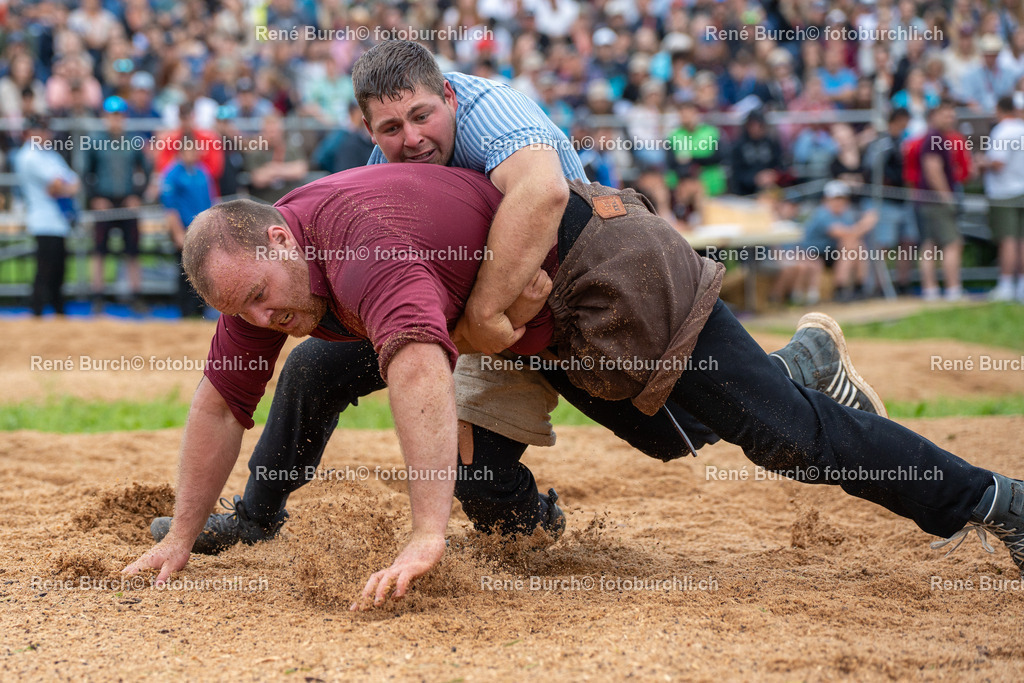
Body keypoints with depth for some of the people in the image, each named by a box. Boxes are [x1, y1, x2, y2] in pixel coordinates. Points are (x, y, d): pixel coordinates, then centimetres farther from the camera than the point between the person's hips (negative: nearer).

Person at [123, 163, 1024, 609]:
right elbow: (222, 402, 3)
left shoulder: (363, 245, -35)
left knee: (779, 430, -9)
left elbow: (420, 372, -52)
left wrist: (429, 534, -59)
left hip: (606, 266, -9)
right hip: (546, 320, 9)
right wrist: (181, 537, 1)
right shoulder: (259, 271, -7)